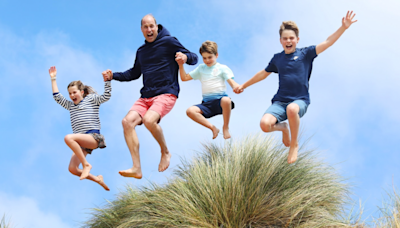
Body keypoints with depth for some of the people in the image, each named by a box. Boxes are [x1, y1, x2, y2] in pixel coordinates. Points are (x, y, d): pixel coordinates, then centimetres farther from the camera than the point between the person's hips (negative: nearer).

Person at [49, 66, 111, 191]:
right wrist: (53, 79, 23)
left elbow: (106, 96, -3)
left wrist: (107, 81, -14)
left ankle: (86, 164, -25)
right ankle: (97, 179, 8)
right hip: (81, 142, 7)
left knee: (68, 138, -33)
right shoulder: (70, 105, 27)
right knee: (72, 169, -10)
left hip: (94, 137, -7)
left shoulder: (91, 99, 11)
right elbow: (57, 97, 24)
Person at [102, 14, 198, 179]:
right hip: (145, 96, 6)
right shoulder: (141, 51, 21)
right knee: (128, 121, -18)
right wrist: (113, 76, 21)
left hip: (166, 93, -6)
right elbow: (134, 73, 34)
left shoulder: (169, 42, 2)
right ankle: (136, 169, -19)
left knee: (149, 120, -33)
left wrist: (185, 57, -24)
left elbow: (194, 58, 0)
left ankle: (165, 152, -6)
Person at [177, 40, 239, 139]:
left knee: (226, 101, -41)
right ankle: (212, 128, -13)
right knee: (190, 111, -24)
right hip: (206, 103, 4)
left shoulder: (222, 68, 9)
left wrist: (237, 87, -28)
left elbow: (231, 82, -4)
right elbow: (184, 78, 23)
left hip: (220, 99, -4)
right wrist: (181, 65, 8)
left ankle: (226, 127, -16)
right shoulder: (201, 68, 22)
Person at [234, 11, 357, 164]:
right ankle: (282, 128, 14)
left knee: (292, 109, -42)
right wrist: (244, 86, 38)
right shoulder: (277, 58, 13)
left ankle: (294, 144, -13)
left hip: (300, 101, -3)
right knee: (265, 124, -27)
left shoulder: (305, 54, 4)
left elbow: (327, 43, -7)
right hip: (280, 101, 3)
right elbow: (263, 74, 29)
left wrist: (343, 28, -21)